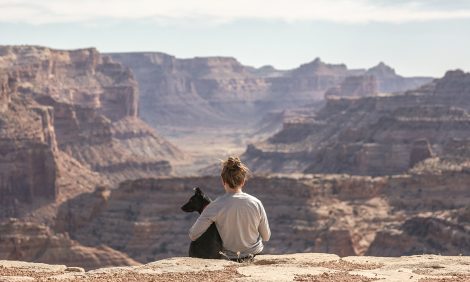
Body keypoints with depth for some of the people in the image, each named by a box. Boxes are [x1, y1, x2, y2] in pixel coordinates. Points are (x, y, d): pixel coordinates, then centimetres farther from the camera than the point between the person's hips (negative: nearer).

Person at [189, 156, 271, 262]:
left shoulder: (215, 206, -23)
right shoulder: (256, 203, -17)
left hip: (230, 257, -1)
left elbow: (193, 236, -18)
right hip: (255, 252, 2)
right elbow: (266, 237, -5)